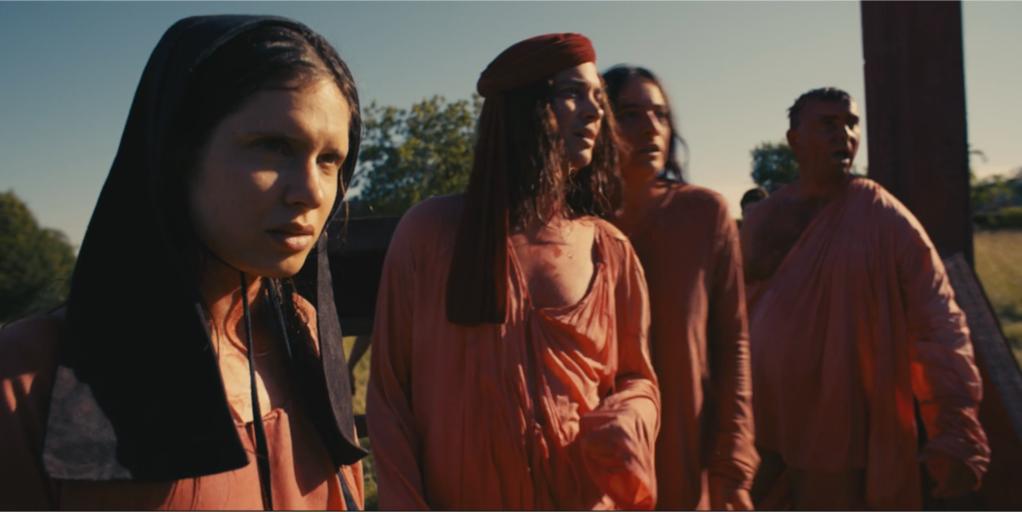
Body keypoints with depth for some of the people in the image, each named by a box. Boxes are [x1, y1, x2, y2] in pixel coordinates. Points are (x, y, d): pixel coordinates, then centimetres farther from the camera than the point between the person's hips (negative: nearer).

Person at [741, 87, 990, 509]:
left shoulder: (886, 218, -7)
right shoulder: (760, 218, 5)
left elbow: (937, 325, -11)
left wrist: (956, 431, -19)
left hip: (846, 441, -3)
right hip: (761, 434, 4)